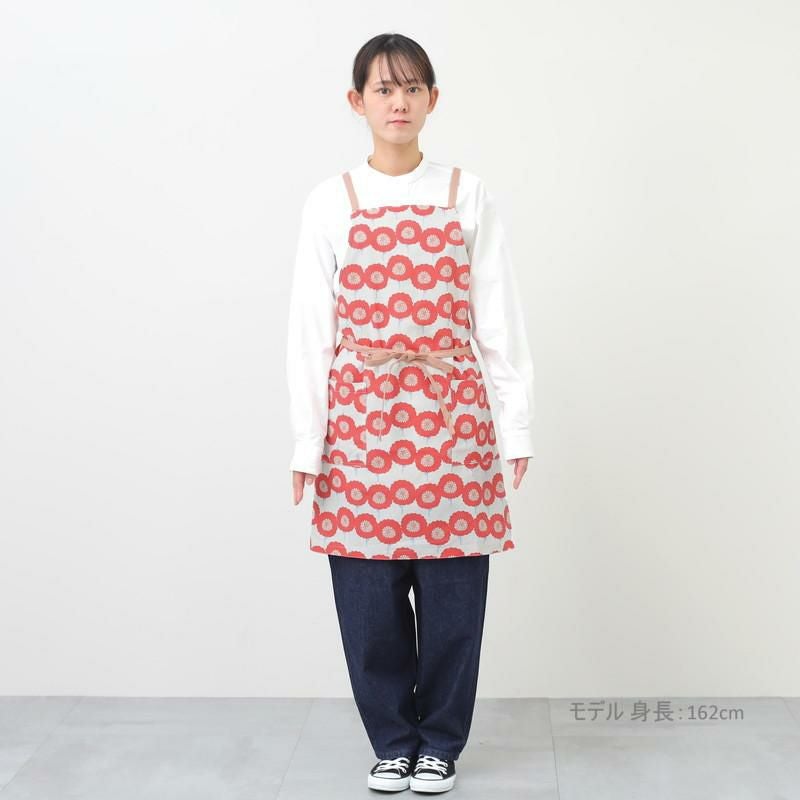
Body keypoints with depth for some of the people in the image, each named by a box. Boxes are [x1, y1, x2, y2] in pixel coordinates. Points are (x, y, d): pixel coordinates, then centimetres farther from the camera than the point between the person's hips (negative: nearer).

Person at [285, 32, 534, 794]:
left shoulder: (468, 196, 3)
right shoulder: (329, 202, 3)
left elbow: (499, 319, 3)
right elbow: (309, 329, 2)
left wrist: (517, 426, 0)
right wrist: (306, 444, -1)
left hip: (450, 415, 0)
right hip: (360, 418, 0)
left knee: (452, 591, 4)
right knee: (369, 595, 6)